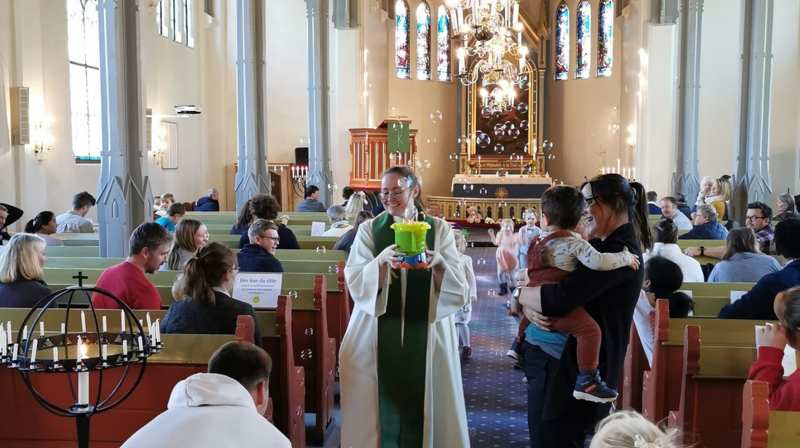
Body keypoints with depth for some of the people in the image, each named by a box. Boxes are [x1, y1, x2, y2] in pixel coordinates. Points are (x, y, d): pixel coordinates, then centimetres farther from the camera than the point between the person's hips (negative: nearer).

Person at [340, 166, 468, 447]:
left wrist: (439, 264, -22)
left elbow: (458, 288, -3)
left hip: (427, 334, 0)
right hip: (379, 335, 0)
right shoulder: (369, 230, 3)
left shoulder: (438, 229, 3)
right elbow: (355, 285, -7)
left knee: (422, 400, 4)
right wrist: (381, 260, -24)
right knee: (383, 401, 2)